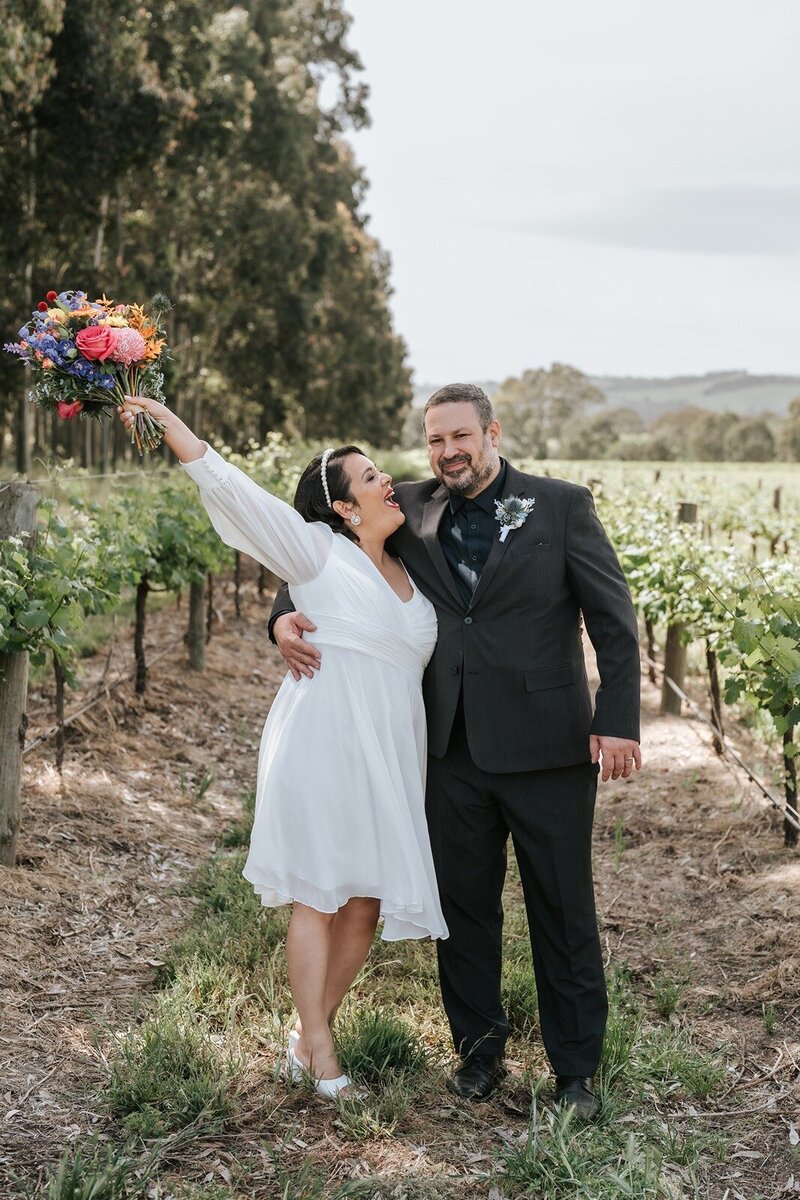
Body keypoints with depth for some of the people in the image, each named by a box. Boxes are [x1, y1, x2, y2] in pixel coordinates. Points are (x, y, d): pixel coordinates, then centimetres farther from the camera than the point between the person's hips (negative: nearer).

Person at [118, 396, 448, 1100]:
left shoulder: (411, 572, 17)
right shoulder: (319, 552, 0)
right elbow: (228, 485, -7)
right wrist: (164, 417, -11)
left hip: (390, 753, 6)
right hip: (324, 743, -6)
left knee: (367, 902, 5)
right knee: (319, 895, -2)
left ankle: (311, 1032, 20)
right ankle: (318, 1051, 7)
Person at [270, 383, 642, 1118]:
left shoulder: (561, 506, -2)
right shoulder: (411, 512, 6)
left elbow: (613, 616, -3)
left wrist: (618, 720, -11)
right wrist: (286, 615, -5)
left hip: (546, 748, -3)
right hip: (454, 750, 3)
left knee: (563, 911, 7)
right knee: (464, 906, 12)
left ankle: (576, 1068, 22)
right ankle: (479, 1049, 30)